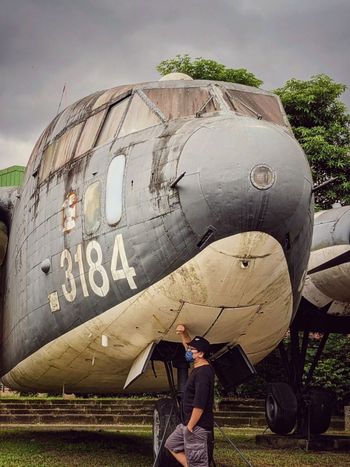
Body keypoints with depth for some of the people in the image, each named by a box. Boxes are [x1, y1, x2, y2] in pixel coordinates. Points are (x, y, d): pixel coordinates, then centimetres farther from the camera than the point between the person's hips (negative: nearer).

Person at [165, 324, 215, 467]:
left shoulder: (203, 373, -22)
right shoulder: (199, 367, 8)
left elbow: (199, 404, -26)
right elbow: (188, 346, 24)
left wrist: (190, 426, -21)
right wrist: (183, 333, 7)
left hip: (197, 425, -11)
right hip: (189, 422, 11)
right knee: (172, 444, 23)